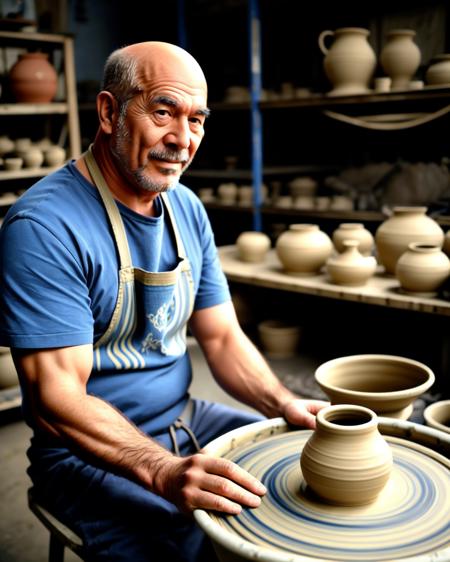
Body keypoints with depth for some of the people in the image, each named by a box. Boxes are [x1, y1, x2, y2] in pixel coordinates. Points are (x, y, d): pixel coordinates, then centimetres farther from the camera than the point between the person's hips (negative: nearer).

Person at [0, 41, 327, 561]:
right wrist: (165, 472, -36)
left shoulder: (187, 210, 2)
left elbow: (221, 337, 5)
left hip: (186, 421, 7)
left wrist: (285, 405, -12)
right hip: (90, 453, -6)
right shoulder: (43, 226, -21)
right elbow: (55, 400, -24)